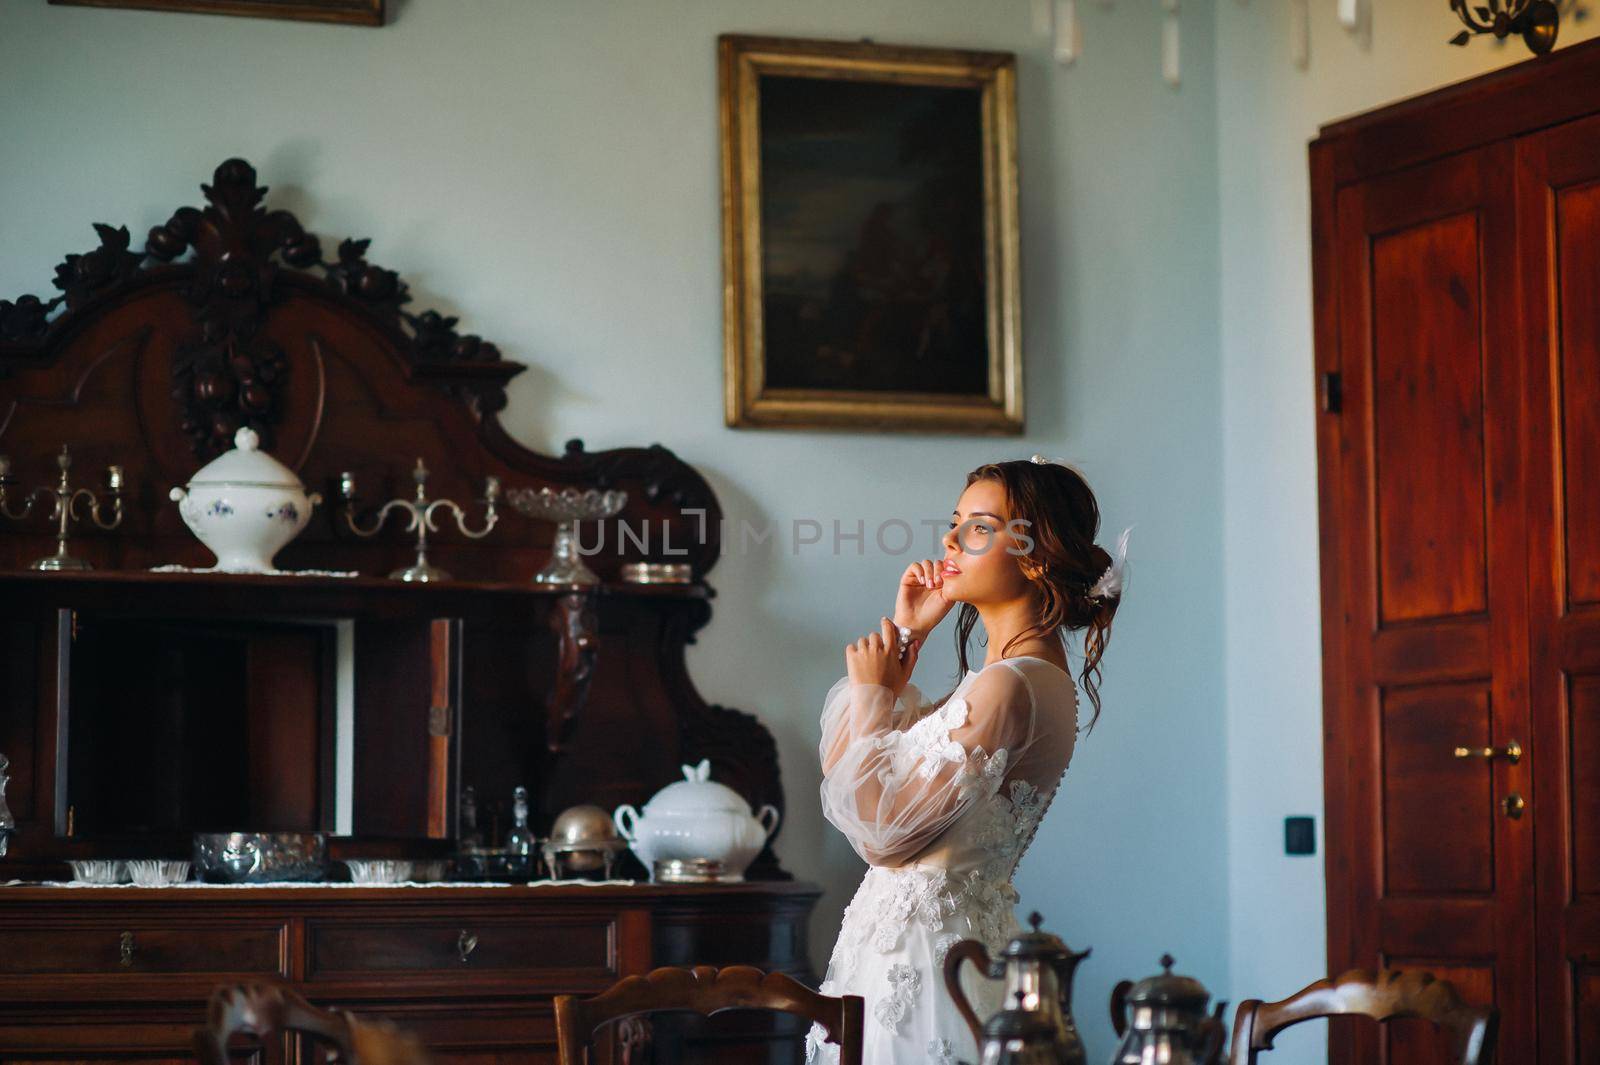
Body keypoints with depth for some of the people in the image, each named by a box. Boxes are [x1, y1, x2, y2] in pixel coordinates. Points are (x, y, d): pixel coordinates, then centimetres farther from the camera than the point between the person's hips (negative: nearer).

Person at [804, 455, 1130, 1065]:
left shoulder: (1008, 688, -20)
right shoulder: (1023, 674, 12)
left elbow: (883, 836, -21)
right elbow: (838, 765, 16)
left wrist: (872, 694, -11)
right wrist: (906, 638, 10)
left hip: (920, 952, -10)